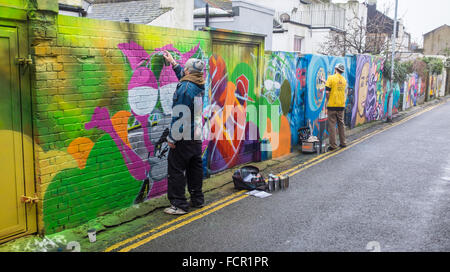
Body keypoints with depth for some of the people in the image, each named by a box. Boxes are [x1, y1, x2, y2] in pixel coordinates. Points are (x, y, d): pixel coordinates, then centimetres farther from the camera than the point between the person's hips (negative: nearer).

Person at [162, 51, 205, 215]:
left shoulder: (184, 88, -19)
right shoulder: (200, 86, 7)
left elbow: (179, 115, -21)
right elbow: (183, 76, 30)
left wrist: (172, 138, -16)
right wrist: (173, 63, 39)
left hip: (184, 139, -9)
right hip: (197, 137, 9)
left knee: (176, 170, -1)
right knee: (195, 168, 17)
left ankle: (179, 204, 3)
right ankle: (197, 200, 27)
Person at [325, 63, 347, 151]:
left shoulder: (331, 78, -8)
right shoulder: (344, 80, 8)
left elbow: (327, 92, -12)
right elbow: (345, 93, 15)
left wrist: (328, 101, 0)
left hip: (332, 105, -5)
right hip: (341, 105, 5)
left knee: (332, 125, -1)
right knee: (341, 124, 14)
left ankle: (333, 145, -1)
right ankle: (343, 143, 19)